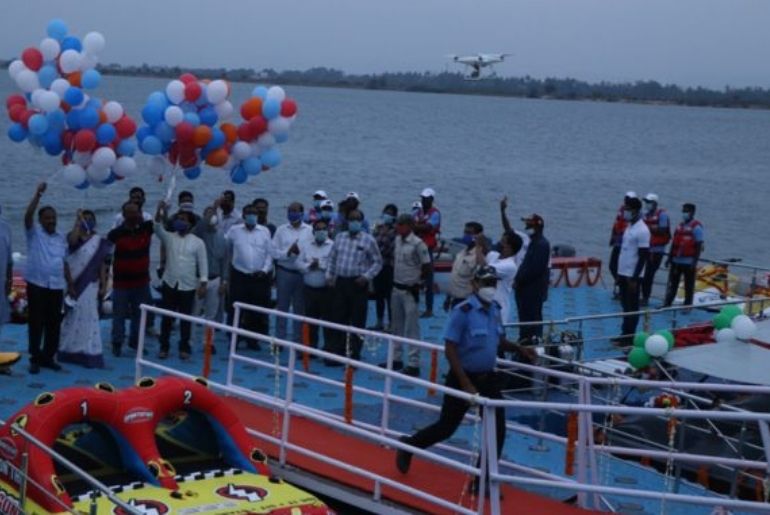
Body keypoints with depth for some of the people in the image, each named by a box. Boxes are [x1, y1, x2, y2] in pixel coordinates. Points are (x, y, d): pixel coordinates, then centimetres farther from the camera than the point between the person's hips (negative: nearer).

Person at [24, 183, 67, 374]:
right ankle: (35, 358, 6)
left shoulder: (61, 239, 14)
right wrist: (38, 194, -24)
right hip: (37, 284, -4)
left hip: (56, 286, 4)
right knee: (36, 322, -1)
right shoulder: (34, 232, 1)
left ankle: (48, 357, 17)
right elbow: (28, 215, -17)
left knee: (54, 323, 7)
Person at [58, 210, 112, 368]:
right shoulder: (74, 236, 0)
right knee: (73, 316, 3)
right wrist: (78, 222, -25)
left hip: (90, 286, 2)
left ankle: (89, 353, 4)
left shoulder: (99, 242, 6)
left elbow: (102, 265, 6)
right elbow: (72, 241, -27)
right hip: (74, 284, -2)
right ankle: (71, 351, 10)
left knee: (89, 318, 1)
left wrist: (104, 285, 0)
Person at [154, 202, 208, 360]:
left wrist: (203, 284, -7)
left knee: (186, 318, 6)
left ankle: (184, 348, 16)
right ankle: (164, 347, 15)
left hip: (188, 286, -1)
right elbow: (158, 228, -15)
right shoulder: (169, 238, 4)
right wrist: (160, 212, -31)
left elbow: (203, 264, -1)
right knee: (167, 317, 6)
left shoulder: (198, 242, 0)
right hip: (169, 284, 1)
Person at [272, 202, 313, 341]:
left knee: (300, 308, 8)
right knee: (282, 307, 4)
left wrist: (301, 252, -20)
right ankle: (280, 339, 11)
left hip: (302, 274, 0)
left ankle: (298, 340, 16)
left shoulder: (310, 230, 2)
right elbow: (273, 251, -1)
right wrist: (287, 252, -16)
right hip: (284, 272, 0)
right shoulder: (281, 230, 5)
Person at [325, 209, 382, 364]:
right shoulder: (340, 237, 10)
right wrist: (329, 276, 8)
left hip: (358, 283, -4)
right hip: (341, 282, 4)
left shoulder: (368, 239, -3)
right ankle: (335, 353, 14)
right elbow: (332, 258, 17)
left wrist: (367, 276, -11)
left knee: (357, 321, 2)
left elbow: (377, 262, -1)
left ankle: (354, 355, 10)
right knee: (338, 319, 7)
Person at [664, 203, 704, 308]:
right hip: (676, 260, 7)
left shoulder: (696, 227, -9)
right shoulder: (680, 225, 12)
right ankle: (667, 304, 15)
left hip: (688, 262, -7)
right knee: (672, 284, 10)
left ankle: (687, 306, 11)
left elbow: (699, 245, -13)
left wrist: (695, 262, -18)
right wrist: (670, 258, 16)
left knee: (689, 286, 4)